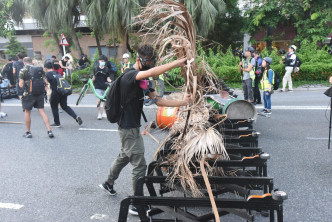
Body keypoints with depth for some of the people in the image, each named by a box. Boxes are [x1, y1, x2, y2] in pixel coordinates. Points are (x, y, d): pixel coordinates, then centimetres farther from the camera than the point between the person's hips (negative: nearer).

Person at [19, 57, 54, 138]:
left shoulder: (23, 70, -4)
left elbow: (21, 84, -7)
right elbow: (46, 82, 6)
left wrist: (20, 83, 14)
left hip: (28, 94, -4)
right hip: (40, 94, 4)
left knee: (27, 112, 11)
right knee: (42, 112, 5)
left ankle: (28, 132, 18)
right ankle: (49, 131, -3)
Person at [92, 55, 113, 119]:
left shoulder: (107, 69, 4)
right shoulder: (96, 68, 5)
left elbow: (108, 78, 0)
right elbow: (94, 77, 14)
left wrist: (110, 81, -19)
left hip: (105, 87, 1)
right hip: (98, 87, -1)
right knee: (99, 99, -14)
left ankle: (104, 113, 24)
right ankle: (99, 114, -6)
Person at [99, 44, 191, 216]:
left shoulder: (142, 80, 11)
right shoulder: (130, 75, -19)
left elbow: (158, 100, 5)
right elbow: (152, 72, -39)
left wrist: (183, 102, -3)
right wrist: (177, 63, -35)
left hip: (132, 126, 10)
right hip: (128, 128, -10)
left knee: (124, 157, 27)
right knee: (139, 166, -4)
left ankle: (108, 184, 48)